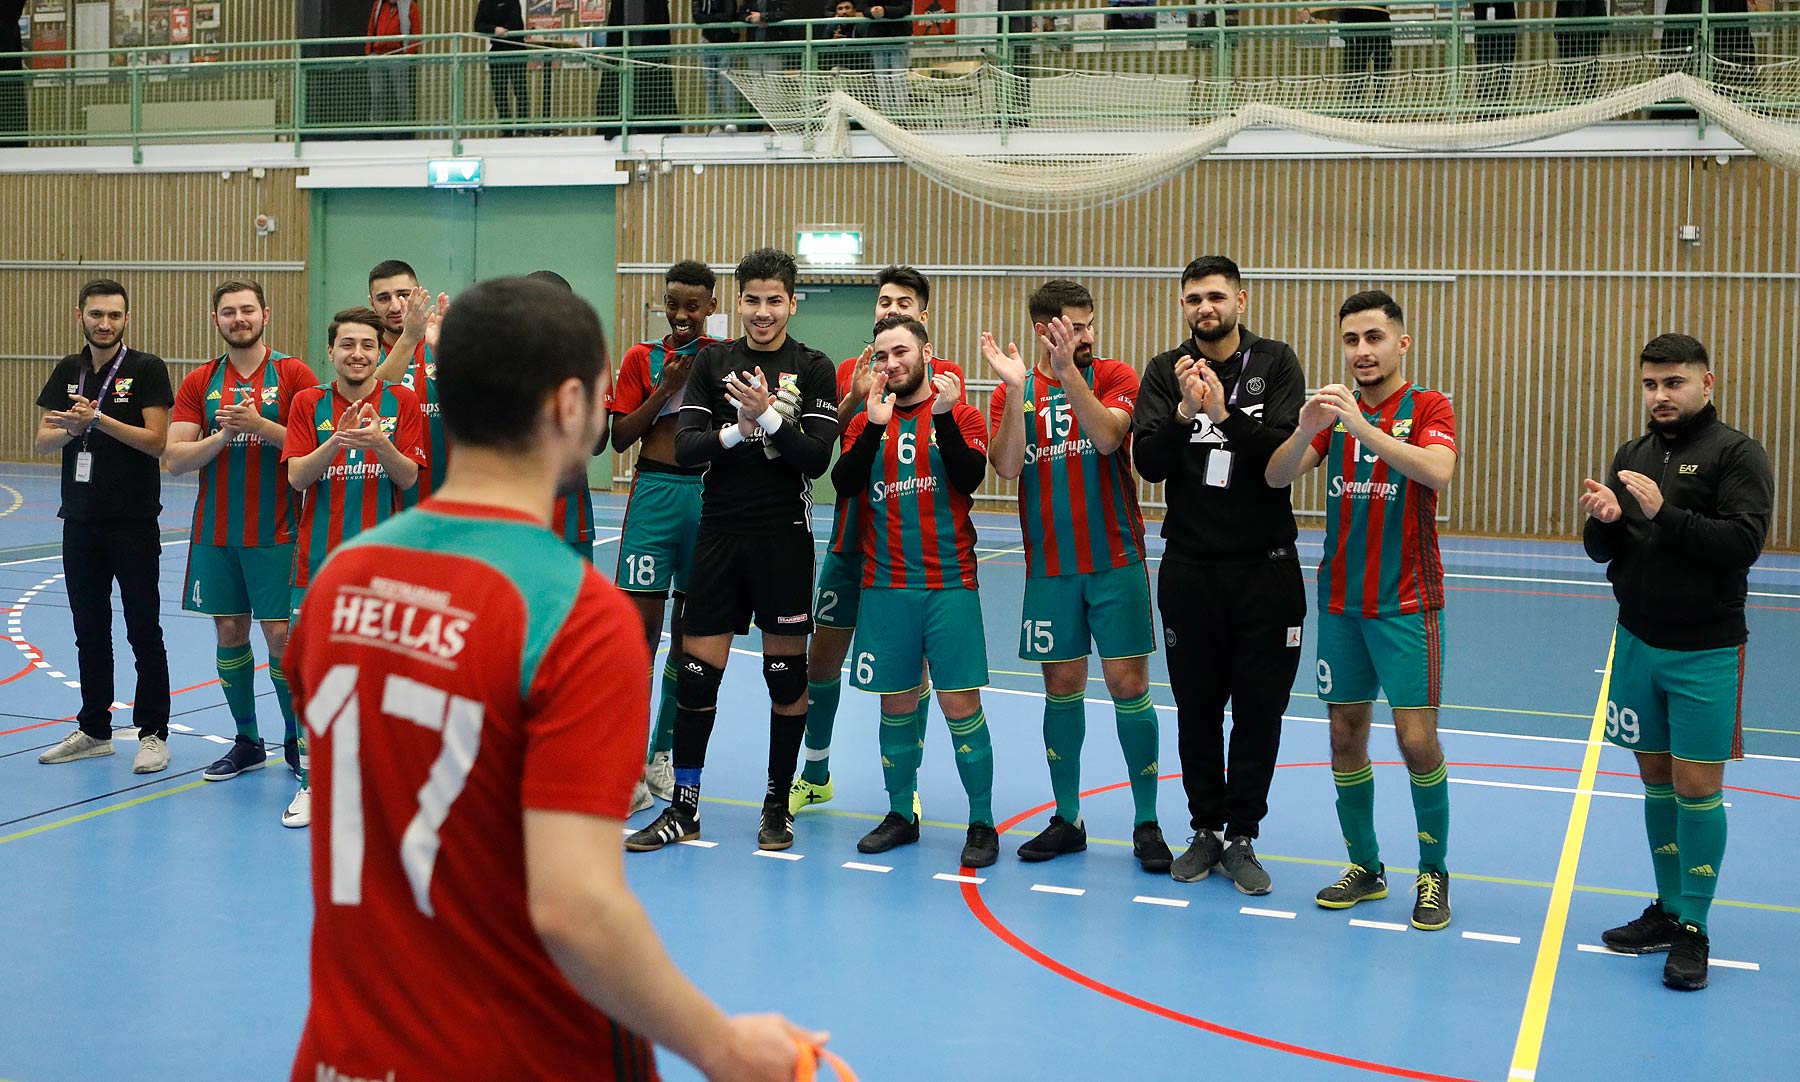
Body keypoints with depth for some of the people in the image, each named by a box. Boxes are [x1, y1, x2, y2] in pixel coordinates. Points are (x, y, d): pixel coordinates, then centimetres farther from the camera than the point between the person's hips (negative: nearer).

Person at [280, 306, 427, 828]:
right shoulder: (309, 403, 4)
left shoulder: (401, 402, 2)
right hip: (318, 559, 1)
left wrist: (379, 443, -23)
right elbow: (296, 475, -5)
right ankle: (312, 781, 11)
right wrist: (337, 440, -21)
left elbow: (409, 477, -5)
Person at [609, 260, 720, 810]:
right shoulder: (642, 358, 7)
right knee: (642, 625, -7)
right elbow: (620, 436, 0)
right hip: (655, 492, -1)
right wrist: (667, 387, -8)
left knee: (689, 629, 8)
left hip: (709, 494, 1)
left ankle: (662, 753, 21)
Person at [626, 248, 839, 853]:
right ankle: (683, 809, 14)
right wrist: (736, 430, -16)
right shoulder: (712, 362, 7)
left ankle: (777, 805, 20)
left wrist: (769, 416, -21)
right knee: (697, 671, 2)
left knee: (787, 676, 5)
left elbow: (817, 458, -8)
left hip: (784, 537, -2)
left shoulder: (813, 369, 1)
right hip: (719, 534, 2)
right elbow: (684, 450, -1)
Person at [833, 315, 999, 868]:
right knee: (896, 704, 7)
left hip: (949, 583, -2)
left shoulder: (958, 413, 3)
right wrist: (875, 424, -15)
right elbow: (844, 482, -6)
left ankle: (982, 823, 6)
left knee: (960, 702, -4)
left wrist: (943, 415, -19)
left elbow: (971, 477, -12)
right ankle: (901, 814, 21)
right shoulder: (865, 421, 9)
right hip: (885, 586, 3)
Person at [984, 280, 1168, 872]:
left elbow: (1106, 436, -18)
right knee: (1062, 686, 7)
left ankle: (1146, 822, 9)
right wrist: (1016, 387, -18)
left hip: (1116, 561, -2)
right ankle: (1067, 819, 19)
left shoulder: (1113, 375, 0)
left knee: (1128, 683, -2)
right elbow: (1007, 466, -10)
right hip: (1050, 567, 2)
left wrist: (1067, 370, -26)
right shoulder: (1012, 392, 5)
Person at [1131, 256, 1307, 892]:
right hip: (1190, 569, 1)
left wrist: (1226, 415, -26)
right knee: (1197, 708, 9)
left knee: (1259, 709, 4)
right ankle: (1205, 830, 24)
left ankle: (1241, 838, 16)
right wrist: (1185, 413, -25)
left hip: (1265, 569, -1)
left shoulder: (1276, 364, -1)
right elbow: (1148, 462, -9)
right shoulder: (1165, 372, 2)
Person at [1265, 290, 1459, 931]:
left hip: (1406, 603, -4)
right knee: (1345, 735, 6)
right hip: (1340, 601, 4)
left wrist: (1364, 427, -33)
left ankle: (1434, 874, 9)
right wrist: (1305, 428, -23)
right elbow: (1276, 476, -4)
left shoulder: (1428, 408, -4)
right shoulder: (1336, 410, 9)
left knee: (1417, 737, -7)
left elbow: (1438, 471, -25)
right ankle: (1365, 867, 19)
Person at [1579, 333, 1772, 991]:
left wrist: (1665, 513, -28)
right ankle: (1668, 909, 23)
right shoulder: (1633, 457, 10)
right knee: (1656, 779, 12)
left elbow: (1744, 543, -20)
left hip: (1704, 652, -5)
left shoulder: (1736, 454, -8)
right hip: (1637, 641, 5)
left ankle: (1693, 930, 6)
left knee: (1697, 788, -3)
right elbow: (1601, 551, 10)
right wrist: (1604, 521, -12)